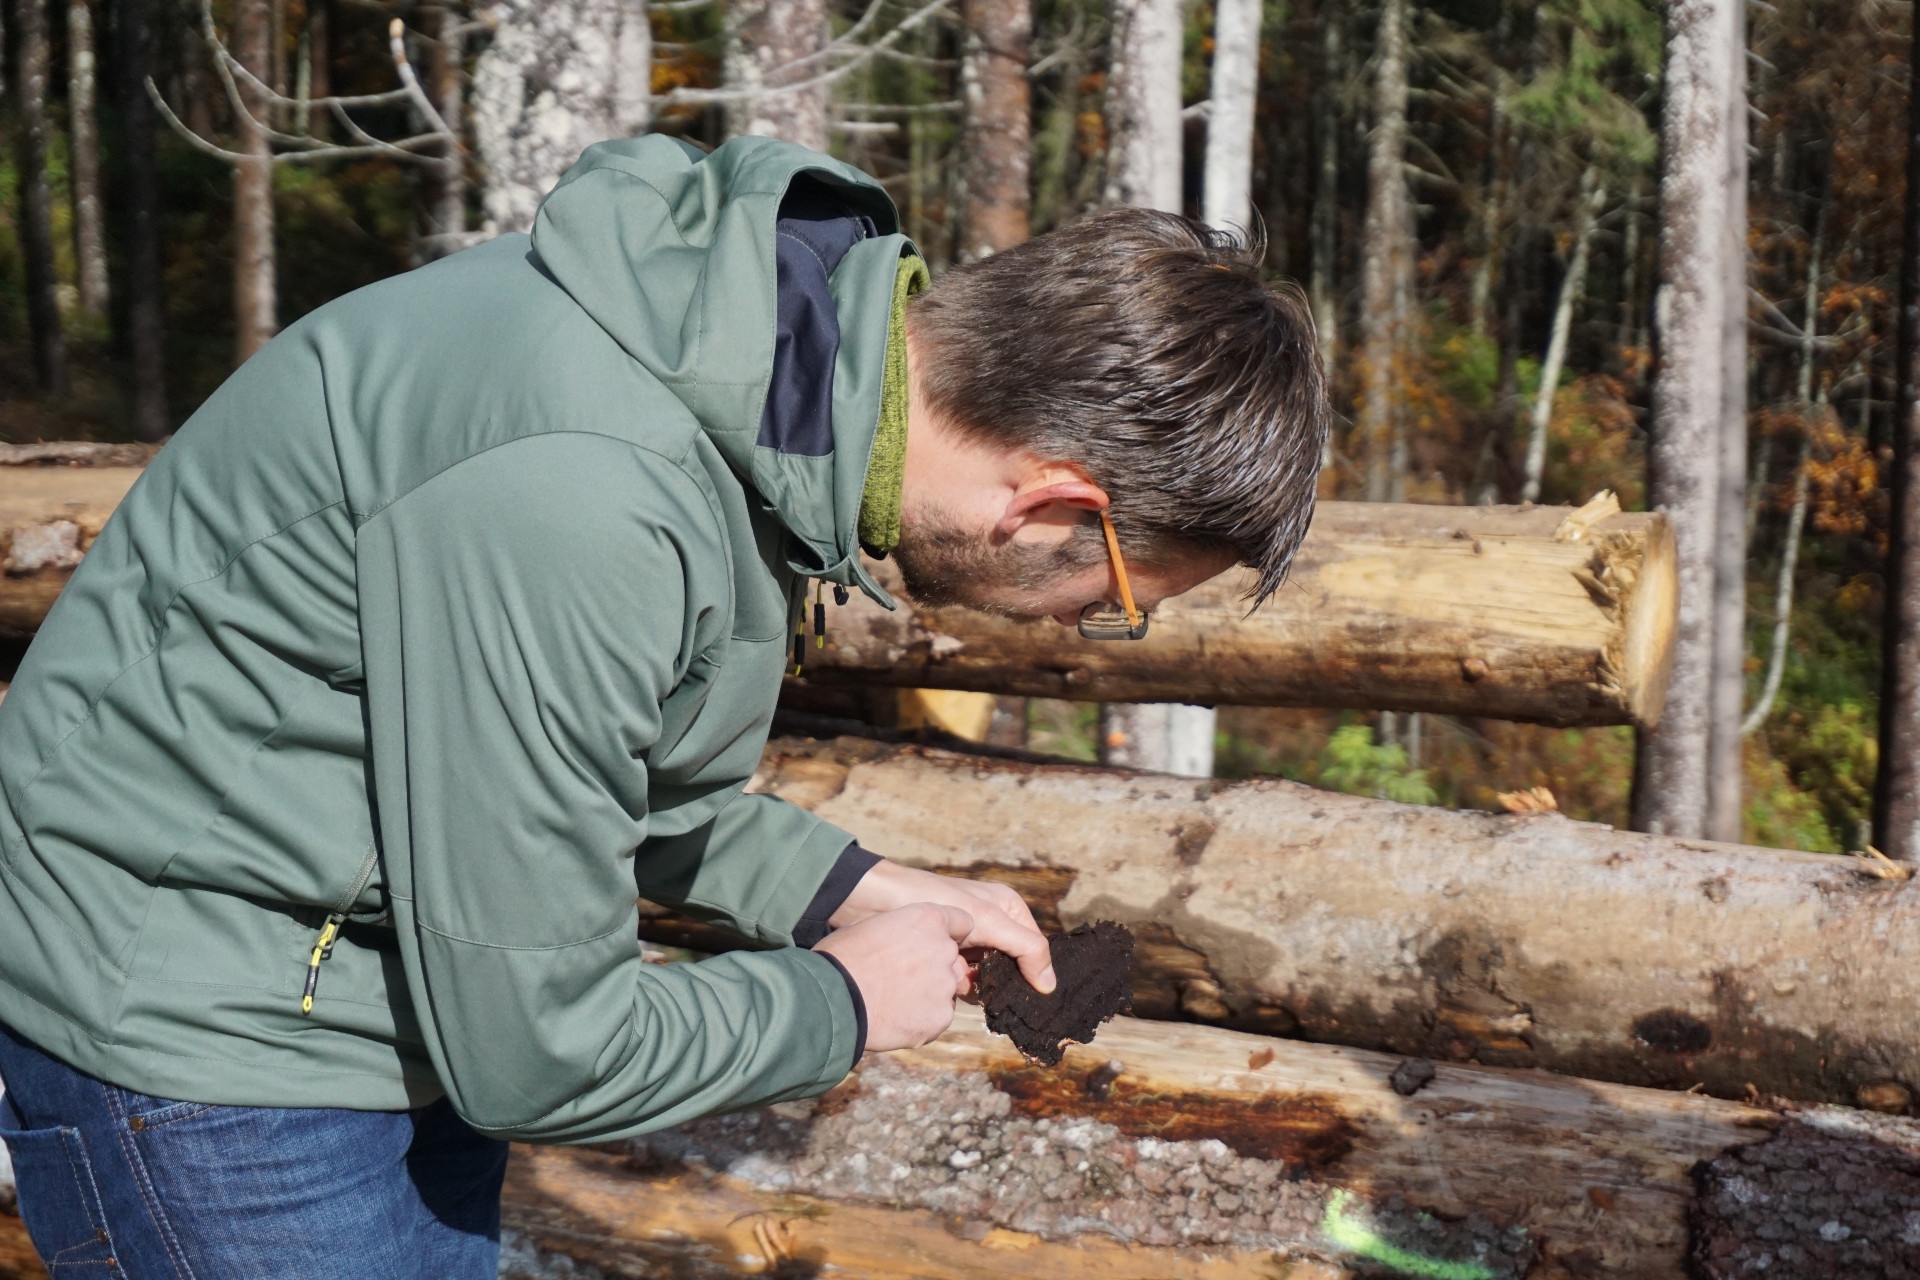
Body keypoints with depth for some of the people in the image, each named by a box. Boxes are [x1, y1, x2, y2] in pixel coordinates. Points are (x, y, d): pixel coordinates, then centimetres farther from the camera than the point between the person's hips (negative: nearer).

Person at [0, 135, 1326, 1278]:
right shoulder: (581, 503, -35)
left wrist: (851, 889, 2)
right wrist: (841, 1004, -10)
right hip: (196, 1021, -8)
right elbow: (531, 1049, -25)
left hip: (413, 994, 8)